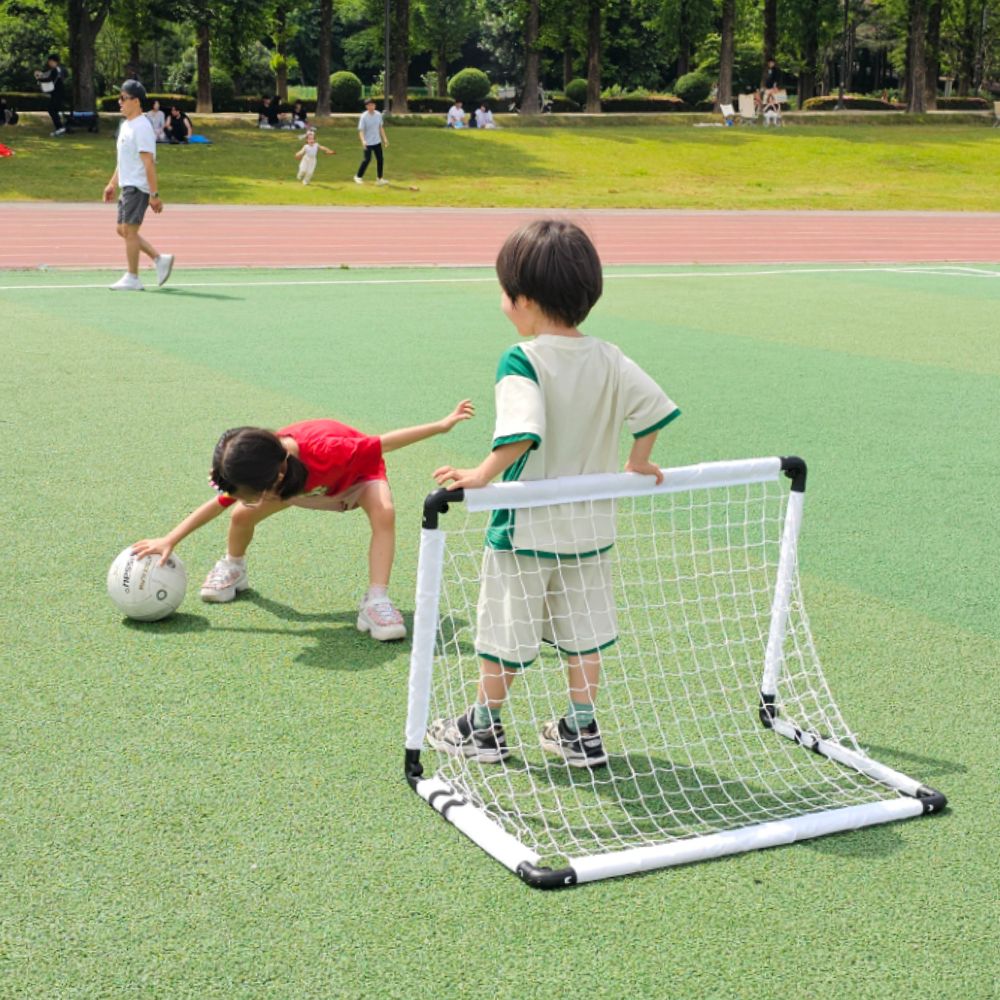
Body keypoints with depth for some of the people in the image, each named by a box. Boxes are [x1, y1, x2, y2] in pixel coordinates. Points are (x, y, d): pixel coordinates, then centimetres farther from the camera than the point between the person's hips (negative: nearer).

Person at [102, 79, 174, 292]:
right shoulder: (126, 125, 15)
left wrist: (154, 194, -22)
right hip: (127, 186, 10)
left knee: (129, 230, -6)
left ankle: (132, 278, 1)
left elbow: (149, 163, -19)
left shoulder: (141, 127, -15)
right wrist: (112, 183, 23)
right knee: (123, 230, 10)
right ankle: (160, 259, 15)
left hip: (138, 188, -10)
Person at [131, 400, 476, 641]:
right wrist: (169, 541, -18)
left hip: (358, 469, -4)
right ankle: (233, 570, 23)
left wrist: (441, 426, -34)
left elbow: (381, 443, -35)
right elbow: (218, 504, -16)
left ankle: (376, 603, -31)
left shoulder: (328, 450, -47)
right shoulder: (255, 470, -31)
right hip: (303, 477, 4)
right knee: (242, 516, -9)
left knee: (384, 513, -35)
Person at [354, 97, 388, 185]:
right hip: (368, 142, -5)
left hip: (377, 142, 5)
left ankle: (380, 179, 17)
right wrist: (363, 141, -33)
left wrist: (384, 139, 11)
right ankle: (358, 176, 9)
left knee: (380, 160, 6)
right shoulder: (364, 116, -15)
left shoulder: (378, 114, 1)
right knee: (367, 159, -8)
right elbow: (361, 130, -17)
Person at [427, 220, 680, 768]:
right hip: (590, 525, 5)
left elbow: (522, 433, -32)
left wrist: (482, 475, -28)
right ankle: (581, 732, 24)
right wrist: (638, 464, 12)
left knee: (503, 631, 11)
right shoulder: (608, 359, -2)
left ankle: (483, 728, 25)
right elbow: (654, 405, 1)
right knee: (583, 630, 16)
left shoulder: (521, 361, -19)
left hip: (525, 528, -5)